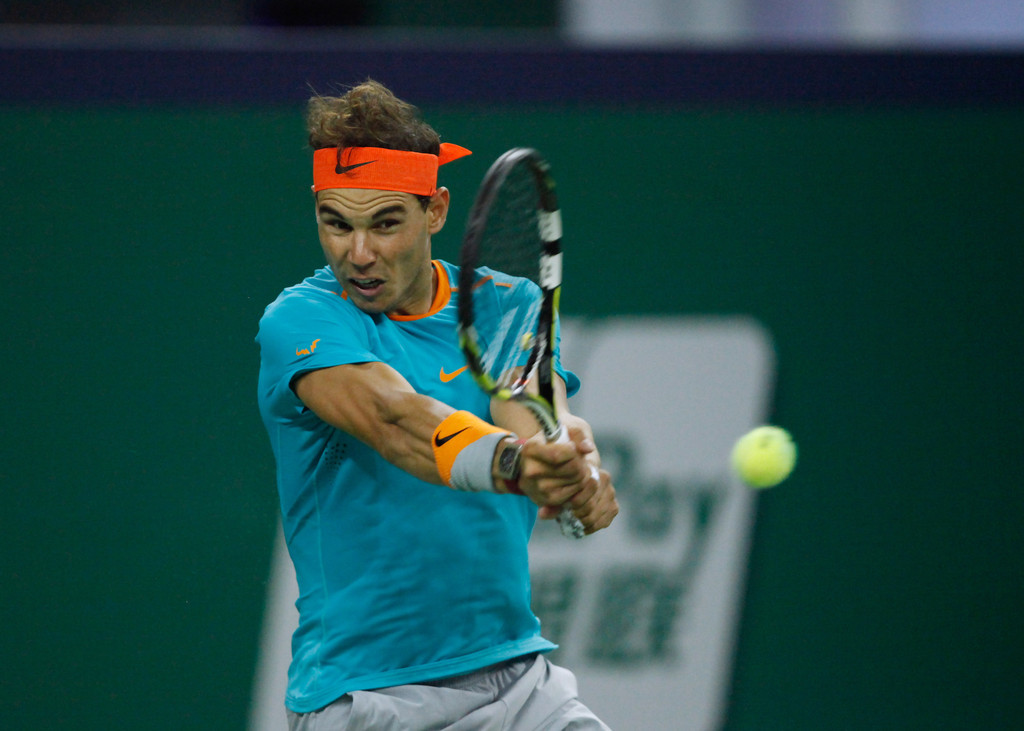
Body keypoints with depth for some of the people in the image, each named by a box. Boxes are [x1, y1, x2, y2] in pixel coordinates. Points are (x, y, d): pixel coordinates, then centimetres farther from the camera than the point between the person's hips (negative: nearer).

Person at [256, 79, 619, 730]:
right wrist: (511, 463, -45)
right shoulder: (298, 322, -8)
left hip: (514, 670, 3)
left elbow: (537, 411, -13)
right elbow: (395, 418, -26)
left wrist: (581, 471, -37)